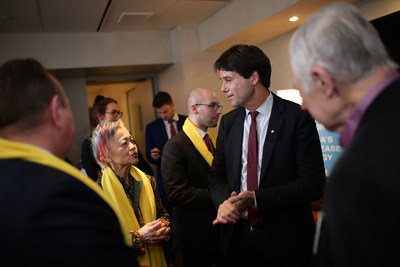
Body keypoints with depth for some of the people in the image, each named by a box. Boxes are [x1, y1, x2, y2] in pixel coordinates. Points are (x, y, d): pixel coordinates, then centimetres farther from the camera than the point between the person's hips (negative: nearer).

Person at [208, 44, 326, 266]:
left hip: (286, 240, -4)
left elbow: (313, 183, -15)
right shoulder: (228, 121, 4)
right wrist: (224, 201, -13)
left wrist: (256, 198, -22)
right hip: (240, 237, 4)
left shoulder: (297, 117, -12)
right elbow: (217, 175, 8)